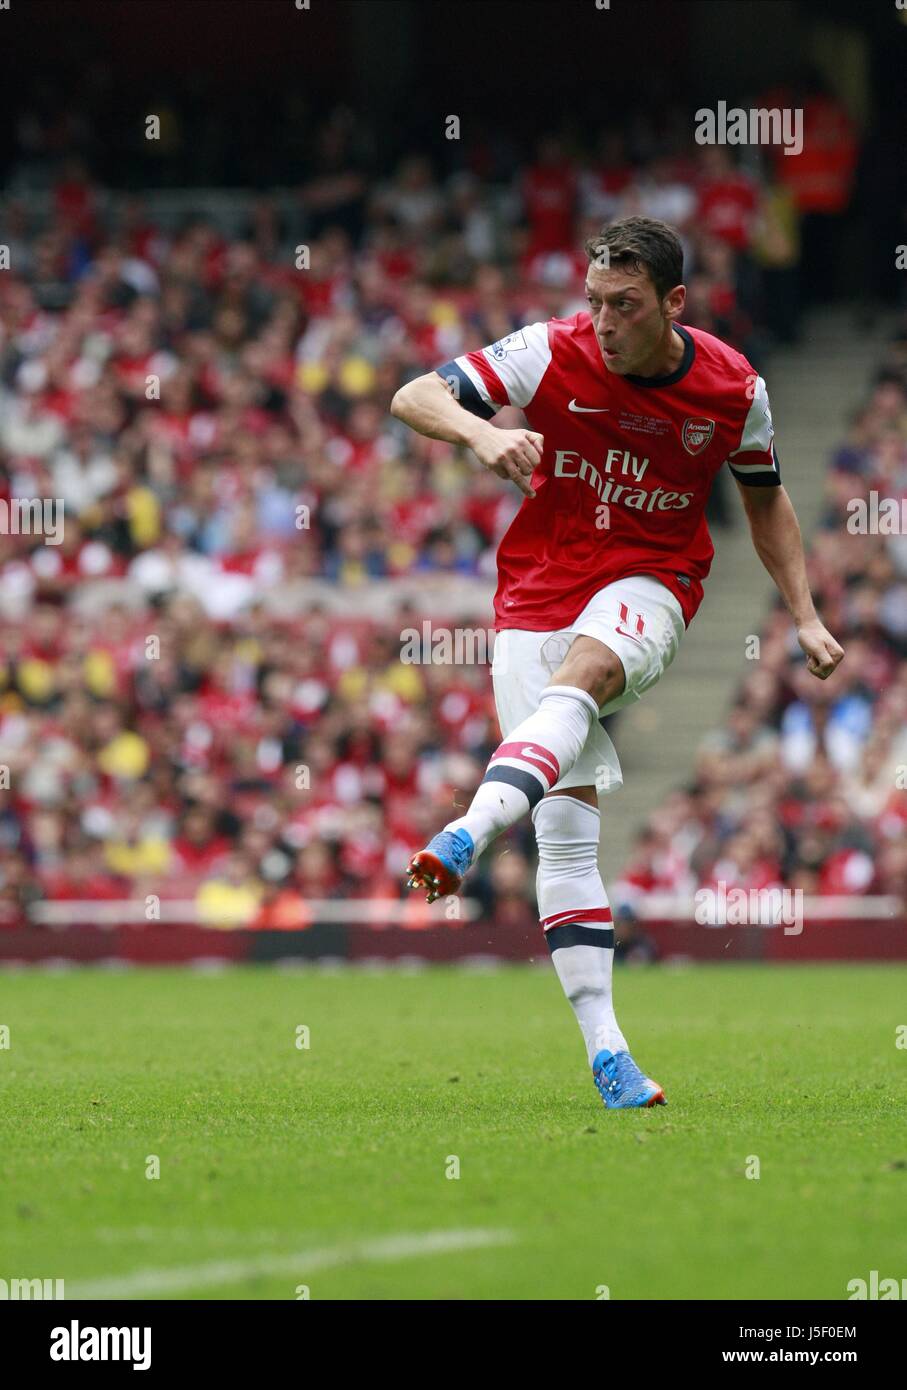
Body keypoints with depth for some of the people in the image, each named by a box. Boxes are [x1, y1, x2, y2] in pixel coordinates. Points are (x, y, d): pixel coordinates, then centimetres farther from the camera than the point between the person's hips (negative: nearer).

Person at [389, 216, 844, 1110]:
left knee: (580, 673, -37)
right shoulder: (552, 353, -9)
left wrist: (806, 618, 9)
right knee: (567, 833, -8)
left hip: (647, 585, -1)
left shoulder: (735, 390, -4)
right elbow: (412, 397, -11)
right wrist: (481, 433, -31)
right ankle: (605, 1053, -7)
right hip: (537, 593, 1)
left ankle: (468, 835, -56)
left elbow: (765, 500, 14)